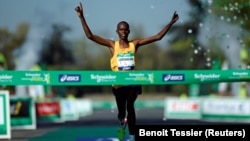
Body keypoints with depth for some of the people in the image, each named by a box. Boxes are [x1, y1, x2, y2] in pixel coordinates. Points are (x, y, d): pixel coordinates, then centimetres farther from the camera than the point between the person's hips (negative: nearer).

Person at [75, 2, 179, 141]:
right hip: (118, 83, 1)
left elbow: (158, 37, 4)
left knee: (130, 106, -20)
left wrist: (171, 23, -2)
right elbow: (90, 36, -5)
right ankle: (122, 125, 46)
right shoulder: (112, 45, 1)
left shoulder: (135, 44, 3)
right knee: (121, 111, 11)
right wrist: (81, 17, -13)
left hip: (133, 81, -1)